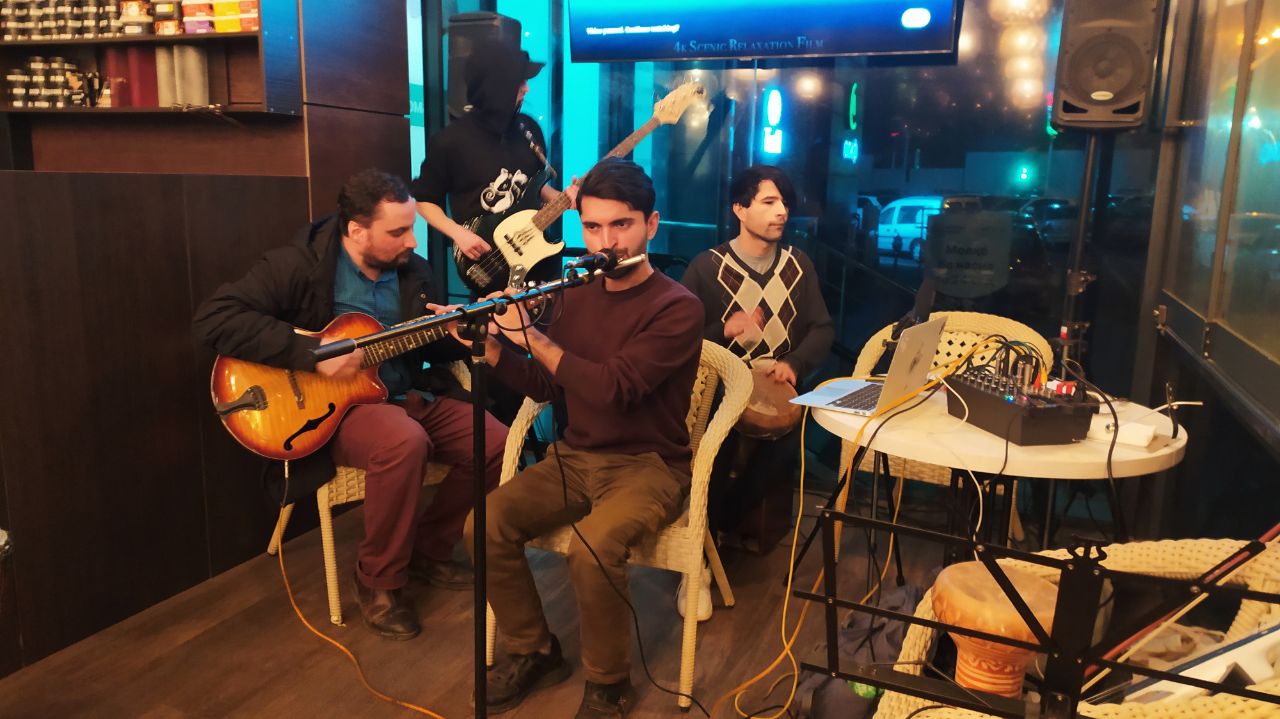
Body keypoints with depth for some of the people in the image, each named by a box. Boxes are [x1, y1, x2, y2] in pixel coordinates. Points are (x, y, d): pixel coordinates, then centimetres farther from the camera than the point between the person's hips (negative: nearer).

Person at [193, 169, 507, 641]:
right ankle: (379, 583, -12)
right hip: (329, 407, -6)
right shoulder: (300, 265, -14)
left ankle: (428, 551, 12)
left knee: (496, 442, -10)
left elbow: (435, 346, 15)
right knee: (404, 442, -37)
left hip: (409, 396, 7)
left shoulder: (412, 270, 6)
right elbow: (215, 319, -24)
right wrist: (314, 353, -29)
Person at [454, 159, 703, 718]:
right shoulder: (575, 295, 6)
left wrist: (533, 337, -20)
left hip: (647, 466, -5)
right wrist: (490, 348, -4)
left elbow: (611, 390, -26)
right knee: (485, 525, -16)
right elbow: (545, 388, 12)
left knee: (592, 549, -32)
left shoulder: (677, 308, -14)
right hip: (576, 457, 6)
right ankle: (534, 651, 7)